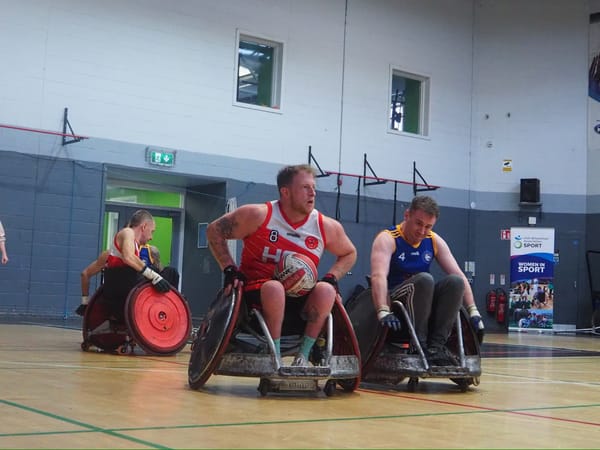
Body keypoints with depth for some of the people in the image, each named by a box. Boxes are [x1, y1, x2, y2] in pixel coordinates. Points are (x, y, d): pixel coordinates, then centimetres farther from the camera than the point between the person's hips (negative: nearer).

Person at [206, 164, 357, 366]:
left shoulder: (327, 227, -1)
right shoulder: (259, 215, -11)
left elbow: (349, 254, 17)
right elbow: (214, 230, -3)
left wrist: (332, 277, -1)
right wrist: (230, 269, -10)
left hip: (301, 300, 3)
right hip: (258, 291, -3)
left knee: (326, 291, -29)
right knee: (274, 288, -38)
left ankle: (304, 354, -15)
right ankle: (274, 355, -23)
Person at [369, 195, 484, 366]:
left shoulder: (434, 241, 4)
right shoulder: (387, 239, -13)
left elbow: (459, 275, 0)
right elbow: (378, 276, -30)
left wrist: (473, 311, -13)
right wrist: (383, 312, -46)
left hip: (425, 305, 5)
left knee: (455, 281, -21)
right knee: (424, 279, -32)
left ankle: (437, 344, -22)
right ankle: (418, 344, -28)